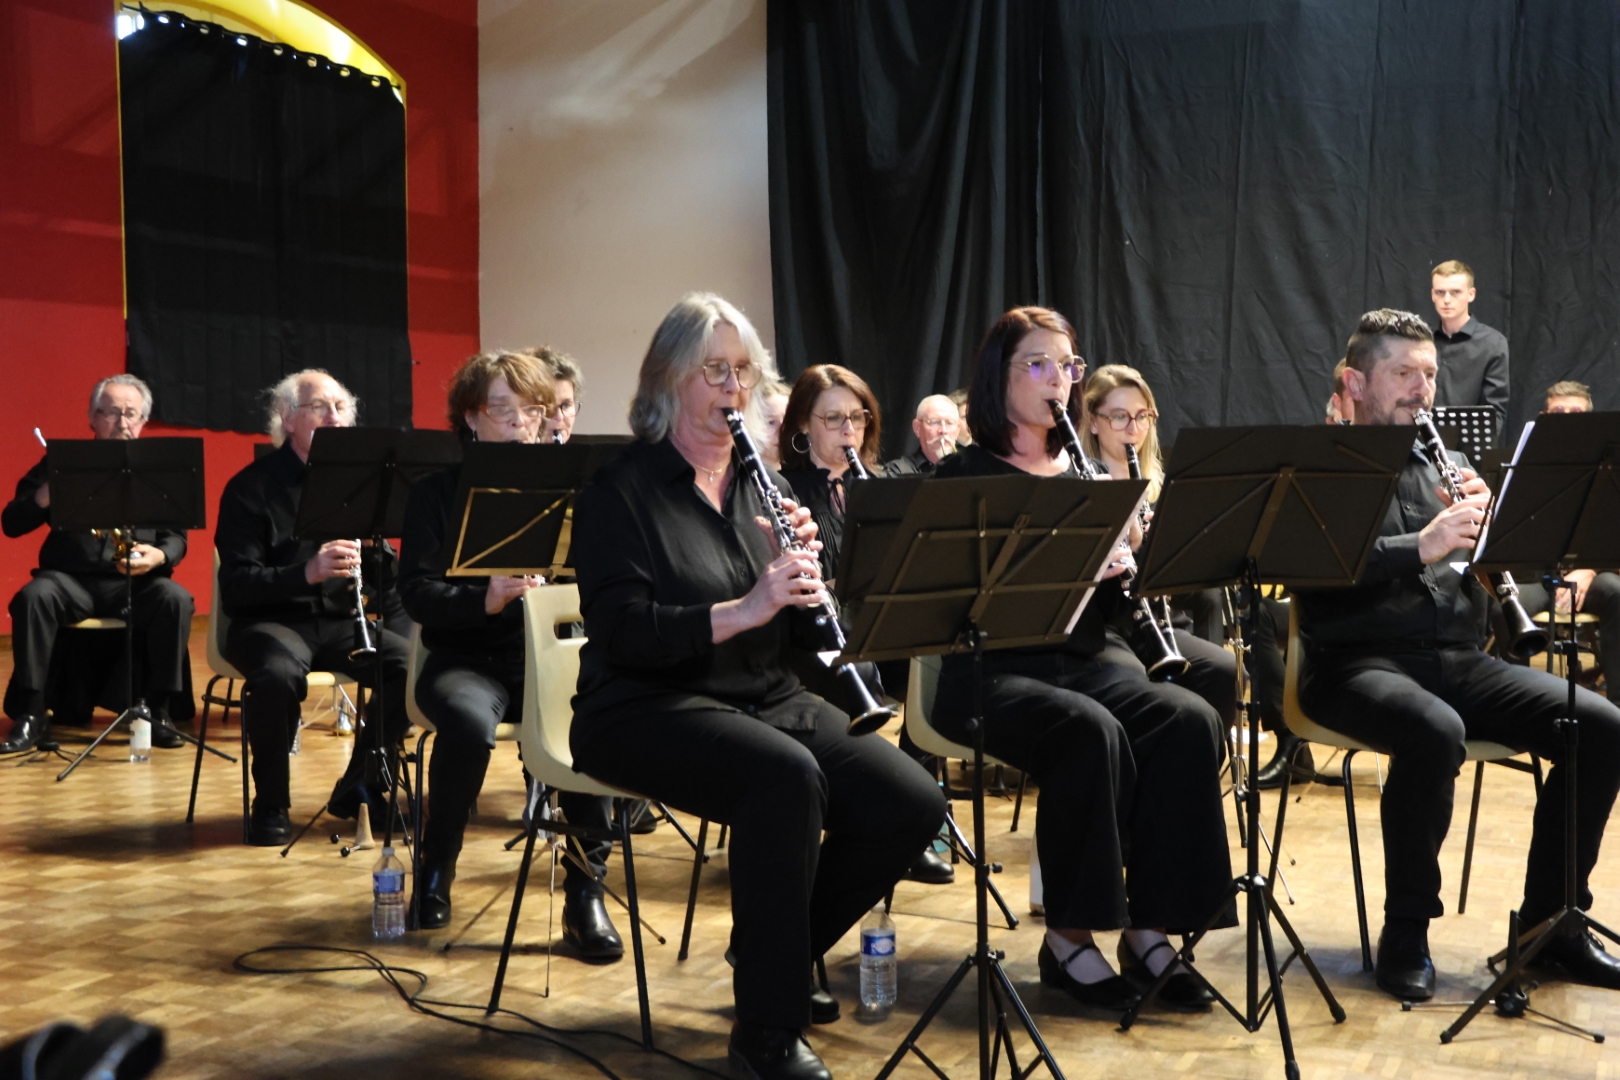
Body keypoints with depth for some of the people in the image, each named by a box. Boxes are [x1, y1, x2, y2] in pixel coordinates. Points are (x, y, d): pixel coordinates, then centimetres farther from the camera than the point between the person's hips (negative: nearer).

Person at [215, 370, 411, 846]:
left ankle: (358, 786, -1)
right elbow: (235, 587, -12)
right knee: (278, 675, -37)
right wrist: (306, 572, -28)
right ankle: (270, 805, -14)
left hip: (341, 623, 4)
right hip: (270, 622, -4)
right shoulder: (250, 488, -4)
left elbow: (383, 566, 12)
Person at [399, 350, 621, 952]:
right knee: (467, 721, -36)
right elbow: (416, 594, -5)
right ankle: (436, 869, -10)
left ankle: (585, 893, -21)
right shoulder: (437, 494, 4)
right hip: (468, 659, -1)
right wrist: (485, 599, -23)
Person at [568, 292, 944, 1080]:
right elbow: (623, 633, -17)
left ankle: (780, 951, 11)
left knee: (913, 805, -13)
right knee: (785, 777, -36)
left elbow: (804, 630, 9)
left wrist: (803, 568, -12)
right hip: (647, 710, -6)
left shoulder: (758, 487, 13)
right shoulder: (620, 492, -5)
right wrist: (743, 609, -29)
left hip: (764, 698, 6)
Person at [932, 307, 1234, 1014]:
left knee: (1191, 720, -23)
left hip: (1089, 658, 5)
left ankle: (1148, 929, -17)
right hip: (996, 670, -5)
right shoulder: (965, 476, 1)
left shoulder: (1087, 473, 16)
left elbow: (1115, 602, 13)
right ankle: (1069, 939, -19)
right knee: (1092, 732, -34)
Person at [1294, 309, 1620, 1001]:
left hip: (1454, 658, 6)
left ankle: (1549, 923, 1)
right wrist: (1422, 547, -26)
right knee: (1435, 732, -37)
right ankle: (1406, 935, -18)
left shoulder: (1446, 465, 19)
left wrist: (1487, 518, -7)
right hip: (1358, 661, -6)